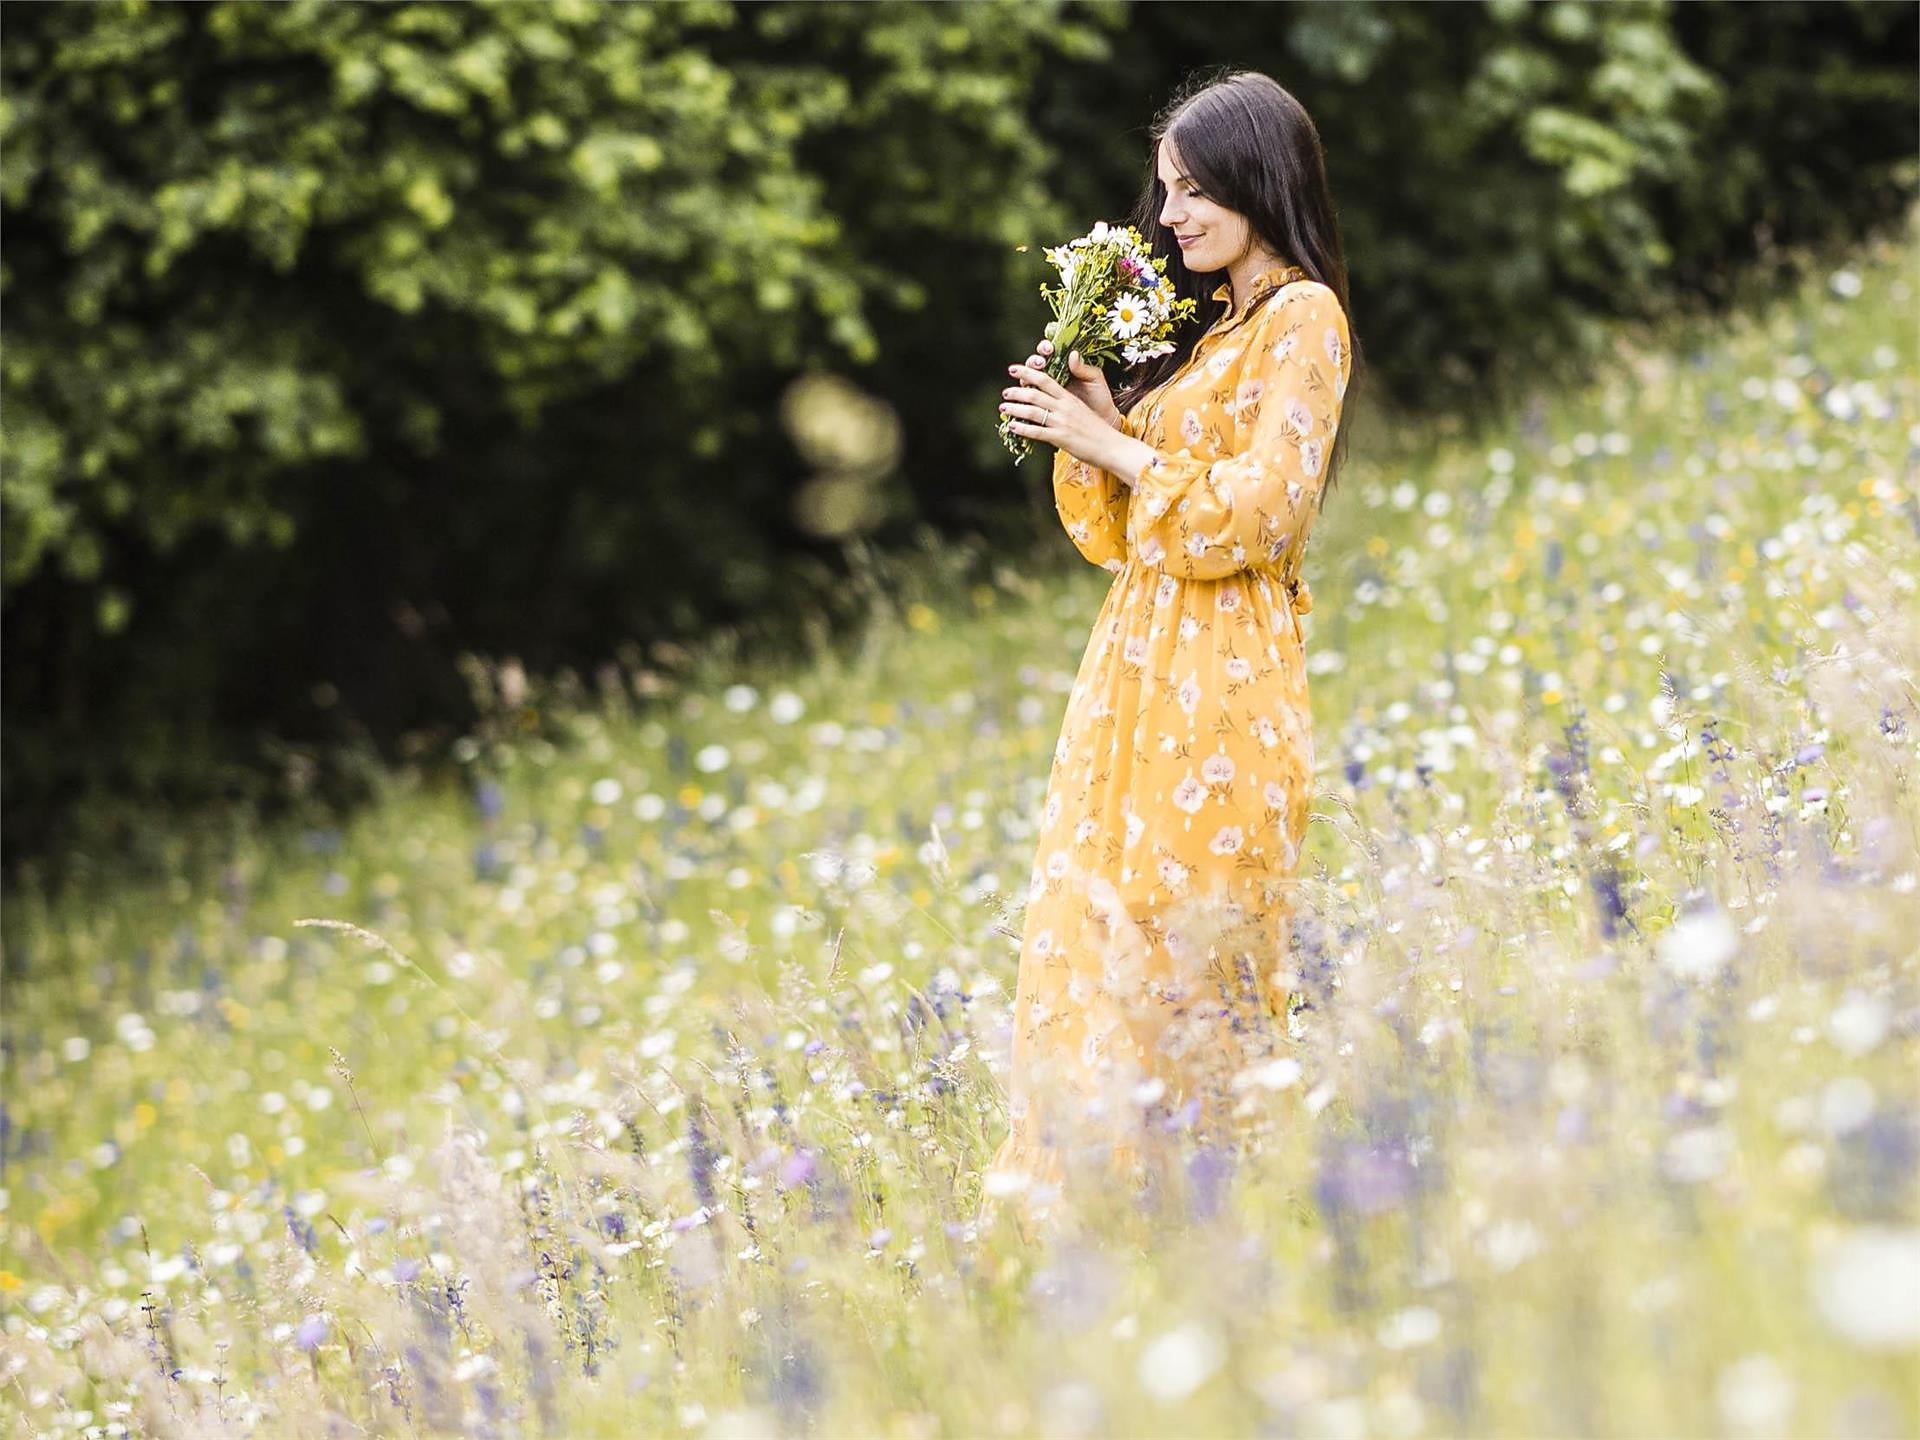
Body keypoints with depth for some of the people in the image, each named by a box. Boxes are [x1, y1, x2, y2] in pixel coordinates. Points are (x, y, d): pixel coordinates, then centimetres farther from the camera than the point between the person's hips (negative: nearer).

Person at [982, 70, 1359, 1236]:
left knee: (1188, 967, -8)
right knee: (1093, 953, 5)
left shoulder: (1300, 319, -7)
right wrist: (1091, 425, 2)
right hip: (1142, 678, 9)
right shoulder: (1210, 326, 19)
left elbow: (1252, 516, -16)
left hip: (1218, 693, -9)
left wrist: (1114, 444, -11)